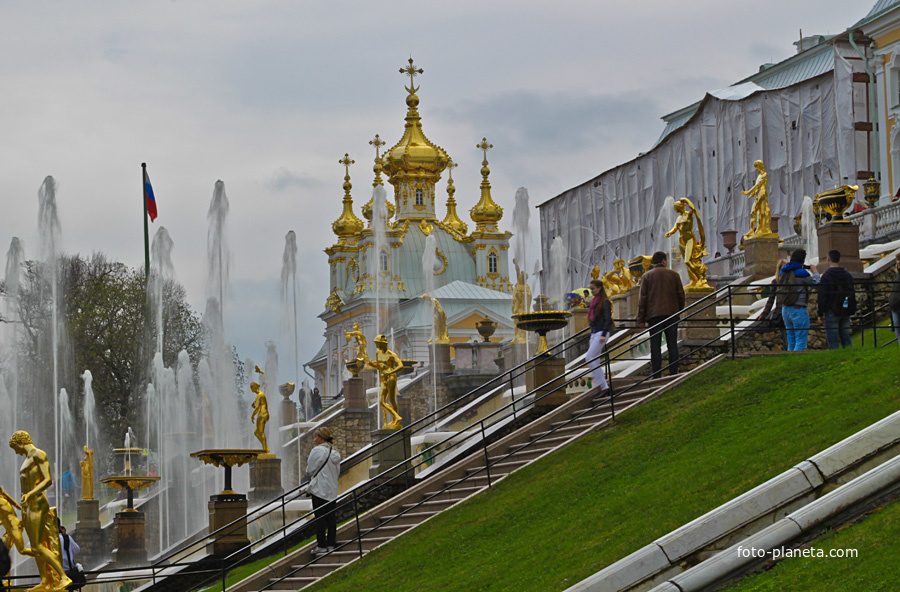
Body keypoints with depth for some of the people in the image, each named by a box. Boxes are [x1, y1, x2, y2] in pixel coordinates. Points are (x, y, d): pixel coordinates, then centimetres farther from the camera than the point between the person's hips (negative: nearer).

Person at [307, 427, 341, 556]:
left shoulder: (317, 451, -12)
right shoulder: (335, 452, 9)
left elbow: (310, 470, -8)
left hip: (319, 489, -7)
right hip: (332, 490, 7)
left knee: (320, 518, -3)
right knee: (331, 517, 9)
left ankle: (321, 546, -3)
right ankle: (331, 544, 11)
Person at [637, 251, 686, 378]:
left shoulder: (646, 276, 3)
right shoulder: (674, 275, 7)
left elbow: (642, 298, 1)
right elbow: (681, 295, 8)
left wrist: (641, 318, 4)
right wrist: (680, 311, 19)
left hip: (654, 315, -1)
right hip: (672, 314, 1)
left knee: (655, 345, -3)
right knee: (672, 344, 4)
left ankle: (657, 375, -9)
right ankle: (673, 373, 0)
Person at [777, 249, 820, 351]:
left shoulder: (784, 271, 6)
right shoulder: (801, 273, -13)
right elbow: (815, 282, -2)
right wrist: (815, 272, 18)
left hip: (785, 309, 7)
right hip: (798, 309, -7)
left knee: (791, 340, 14)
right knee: (801, 340, -4)